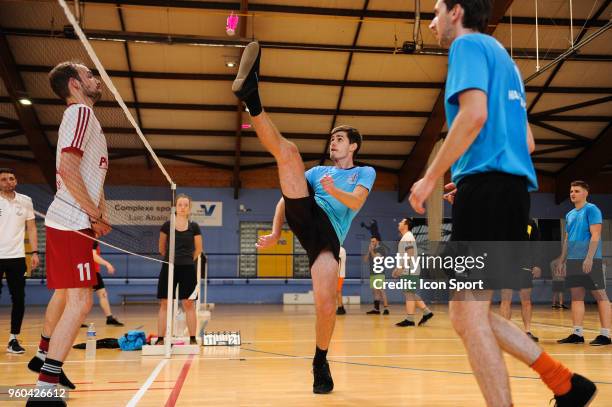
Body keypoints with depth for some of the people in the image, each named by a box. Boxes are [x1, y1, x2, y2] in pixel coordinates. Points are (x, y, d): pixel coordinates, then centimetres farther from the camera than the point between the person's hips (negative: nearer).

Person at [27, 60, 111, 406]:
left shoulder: (85, 116, 19)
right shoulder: (81, 112, -11)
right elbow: (67, 168, -22)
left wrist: (98, 215, 11)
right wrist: (95, 214, -16)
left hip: (72, 222, 10)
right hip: (71, 222, -10)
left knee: (66, 294, 23)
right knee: (80, 302, -14)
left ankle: (44, 357, 41)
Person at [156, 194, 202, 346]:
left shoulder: (194, 227, 1)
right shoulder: (167, 226, 1)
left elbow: (198, 250, 9)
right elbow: (161, 249, 12)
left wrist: (187, 260, 11)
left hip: (188, 269, 0)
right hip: (169, 268, 0)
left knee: (189, 305, 1)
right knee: (164, 304, 1)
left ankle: (193, 339, 8)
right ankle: (160, 339, 7)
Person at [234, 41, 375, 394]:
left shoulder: (365, 172, 20)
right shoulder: (318, 171, 29)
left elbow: (357, 202, -1)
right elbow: (284, 197, 23)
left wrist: (334, 190, -22)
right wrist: (276, 232, 7)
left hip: (329, 234, -2)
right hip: (304, 214, 3)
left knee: (327, 304, -20)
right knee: (288, 150, -12)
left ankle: (321, 360, 5)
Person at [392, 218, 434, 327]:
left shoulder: (408, 238, -13)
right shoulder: (406, 237, 19)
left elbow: (409, 255, -21)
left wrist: (400, 269, -23)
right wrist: (398, 269, 20)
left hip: (409, 271, -10)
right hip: (408, 271, 10)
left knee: (409, 294, -7)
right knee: (411, 294, 13)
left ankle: (409, 320, -4)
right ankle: (427, 312, 14)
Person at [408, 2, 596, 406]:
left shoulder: (469, 44, 0)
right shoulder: (501, 57, 27)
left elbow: (474, 115, -17)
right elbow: (527, 142, 25)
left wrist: (430, 178, -11)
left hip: (487, 188, -9)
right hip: (512, 188, 9)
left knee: (468, 315, -8)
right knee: (468, 313, 12)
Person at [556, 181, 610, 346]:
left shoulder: (591, 209, -5)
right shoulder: (569, 215, 18)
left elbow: (595, 235, -13)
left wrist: (589, 258, -21)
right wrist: (561, 260, 16)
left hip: (590, 260, -8)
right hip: (572, 260, 8)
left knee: (600, 295, -3)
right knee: (576, 296, 6)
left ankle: (605, 334, -2)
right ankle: (577, 333, 9)